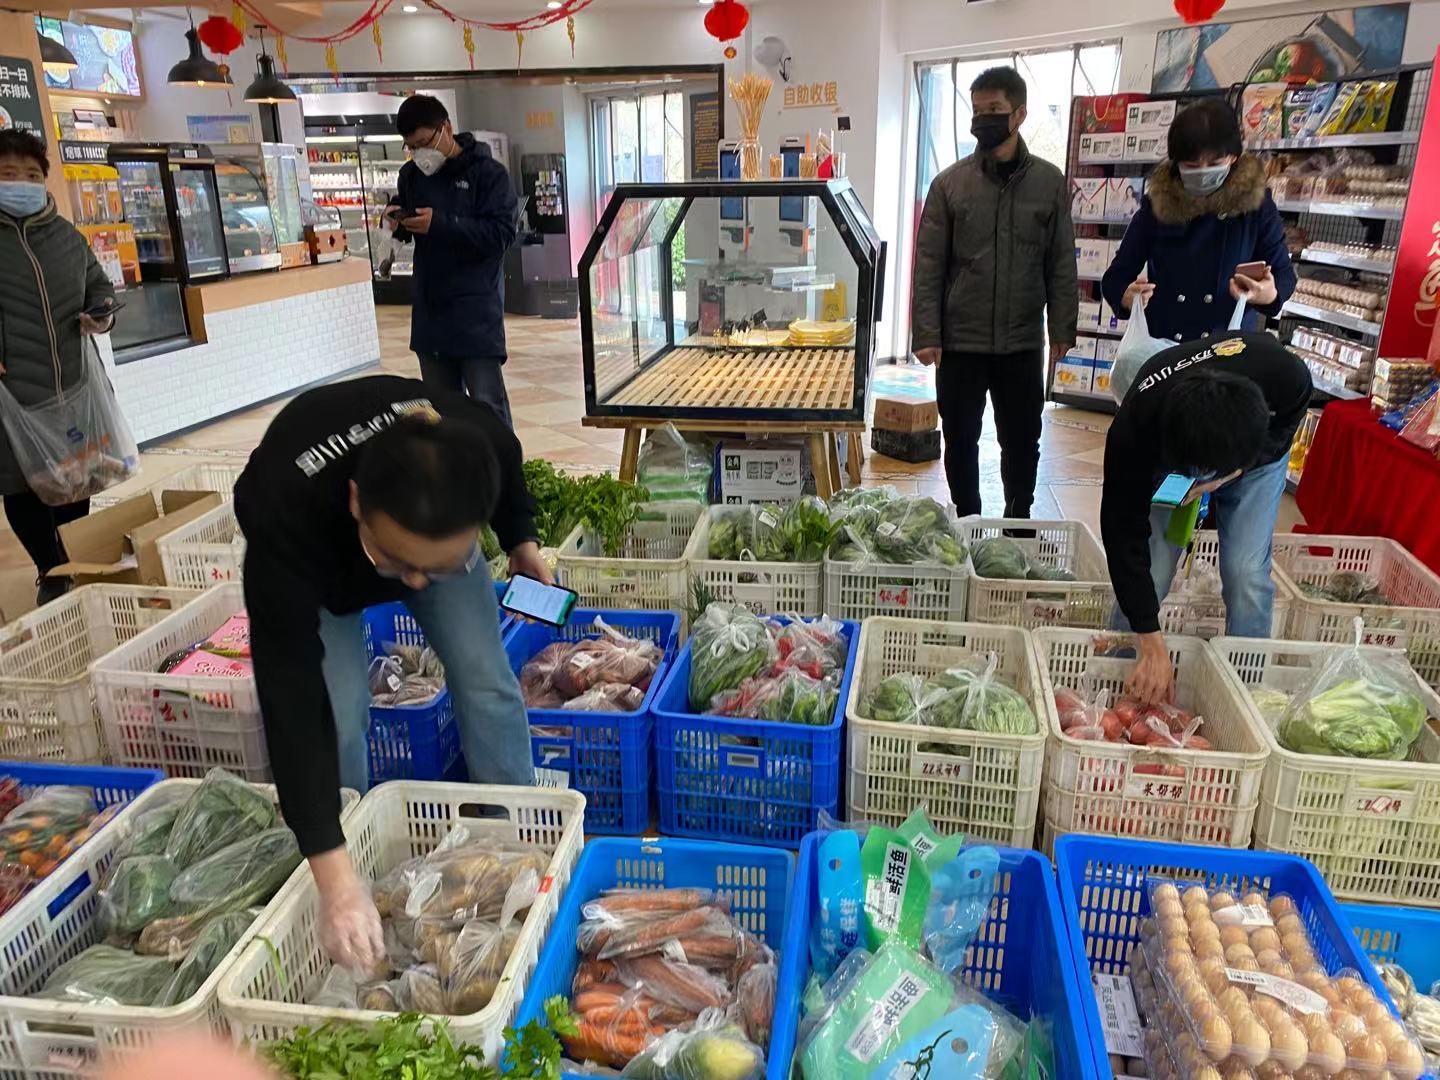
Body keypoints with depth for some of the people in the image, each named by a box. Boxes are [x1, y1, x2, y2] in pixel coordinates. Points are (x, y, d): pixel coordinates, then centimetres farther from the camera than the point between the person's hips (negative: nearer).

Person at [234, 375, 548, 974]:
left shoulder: (481, 445, -39)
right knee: (334, 709, -14)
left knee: (485, 679, -8)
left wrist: (521, 540, 0)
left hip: (438, 522, 3)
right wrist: (335, 878, -46)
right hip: (314, 553, -2)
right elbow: (293, 700, -45)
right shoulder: (286, 515, -46)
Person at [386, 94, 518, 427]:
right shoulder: (411, 174, 11)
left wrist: (439, 223, -21)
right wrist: (398, 221, -1)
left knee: (487, 405, -7)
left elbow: (502, 233, -16)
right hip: (429, 306, 6)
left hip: (475, 306, -6)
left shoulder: (488, 172, -7)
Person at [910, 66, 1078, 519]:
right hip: (960, 342, -1)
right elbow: (928, 266, -2)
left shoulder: (1049, 182, 3)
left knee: (1022, 442, 10)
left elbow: (1061, 265, 5)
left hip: (1023, 344, 1)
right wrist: (926, 334, -9)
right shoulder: (950, 183, 0)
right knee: (960, 440, 8)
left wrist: (1062, 330, -1)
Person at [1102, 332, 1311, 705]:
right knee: (1147, 569, -11)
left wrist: (1229, 476, -28)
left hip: (1259, 450, 1)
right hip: (1165, 453, -1)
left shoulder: (1286, 377, -39)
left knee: (1247, 573, -12)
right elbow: (1125, 534, -33)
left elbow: (1285, 426, -11)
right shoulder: (1133, 426, -42)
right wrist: (1153, 647, -33)